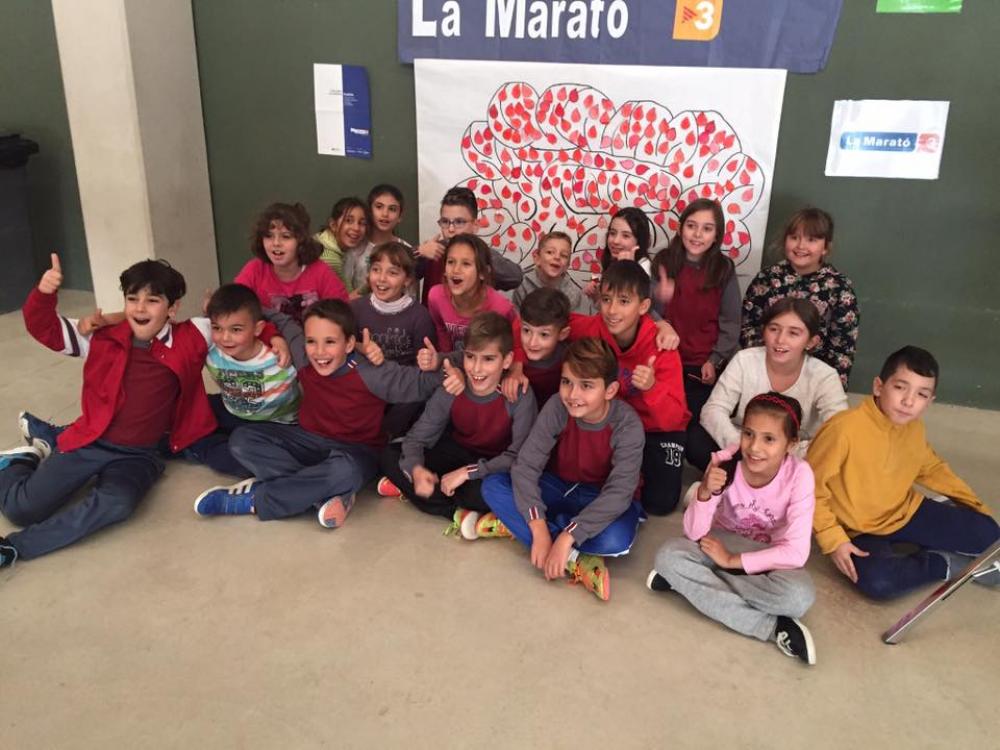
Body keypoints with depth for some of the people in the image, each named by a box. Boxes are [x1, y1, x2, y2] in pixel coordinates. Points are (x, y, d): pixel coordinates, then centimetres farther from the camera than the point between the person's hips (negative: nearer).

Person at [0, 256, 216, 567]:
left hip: (139, 454, -1)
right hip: (90, 444, 1)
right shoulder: (104, 337, 0)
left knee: (117, 503, -34)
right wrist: (44, 293, -19)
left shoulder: (189, 341, -2)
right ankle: (26, 459, 28)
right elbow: (45, 328, 2)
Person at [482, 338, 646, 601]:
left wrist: (567, 536, -39)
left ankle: (516, 525, -21)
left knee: (615, 540, -37)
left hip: (603, 501, -3)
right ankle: (576, 562, -27)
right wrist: (539, 529, -33)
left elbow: (619, 492, -32)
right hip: (558, 488, 4)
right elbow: (525, 466, -22)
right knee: (492, 486, -22)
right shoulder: (557, 408, -20)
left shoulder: (627, 425, -26)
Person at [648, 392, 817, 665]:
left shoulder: (799, 474, -24)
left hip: (772, 555, -2)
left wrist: (732, 560, -23)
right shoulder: (725, 461, -22)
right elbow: (694, 534, -20)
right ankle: (773, 627, -24)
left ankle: (689, 582, -20)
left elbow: (796, 553, -24)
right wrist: (704, 493, -39)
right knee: (669, 555, -28)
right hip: (724, 541, 2)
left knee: (798, 597, -34)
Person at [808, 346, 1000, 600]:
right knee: (877, 580, -32)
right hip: (860, 531, -5)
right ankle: (948, 564, -6)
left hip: (906, 512, 6)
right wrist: (833, 539, -26)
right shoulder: (843, 429, -29)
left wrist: (973, 504, 10)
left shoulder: (914, 428, -6)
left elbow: (932, 469, 15)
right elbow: (811, 488, -23)